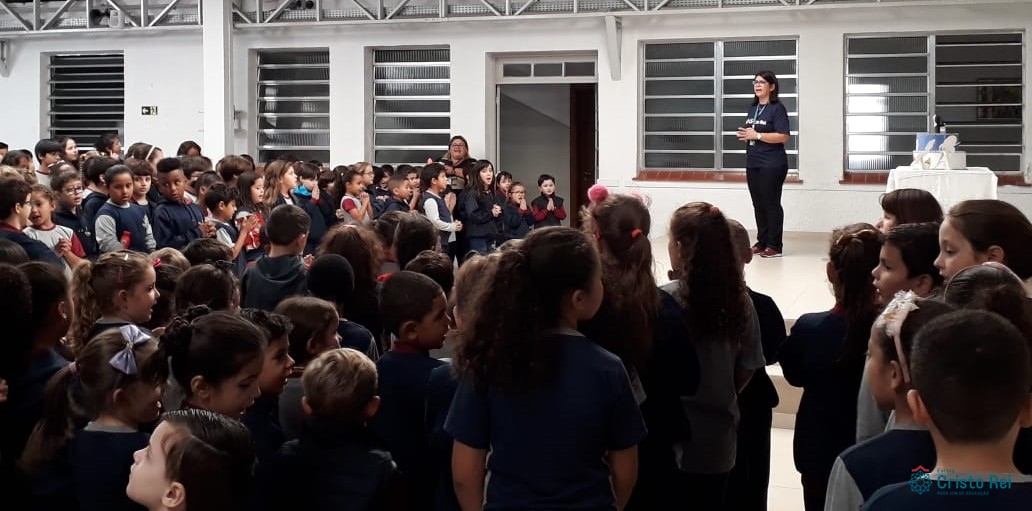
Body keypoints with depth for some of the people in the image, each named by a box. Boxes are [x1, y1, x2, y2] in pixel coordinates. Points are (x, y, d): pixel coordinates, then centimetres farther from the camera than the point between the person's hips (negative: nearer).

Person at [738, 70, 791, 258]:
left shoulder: (777, 108, -9)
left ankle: (775, 246, 1)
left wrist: (757, 135, -19)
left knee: (771, 204, -4)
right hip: (753, 164, 8)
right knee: (758, 205, 10)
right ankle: (762, 242, 16)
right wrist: (745, 134, 3)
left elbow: (783, 136, -18)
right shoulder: (753, 108, 15)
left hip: (771, 165, -8)